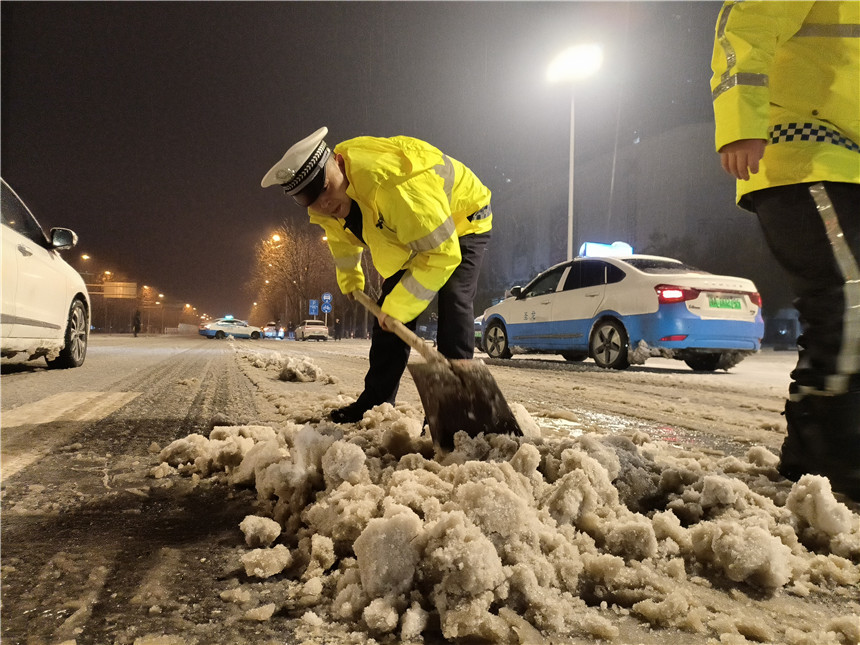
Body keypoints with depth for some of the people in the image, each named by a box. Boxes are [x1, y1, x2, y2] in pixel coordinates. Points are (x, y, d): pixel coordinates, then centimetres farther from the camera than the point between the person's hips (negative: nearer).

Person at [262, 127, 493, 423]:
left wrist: (397, 308, -33)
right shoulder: (324, 208, -16)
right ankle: (375, 401, 14)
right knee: (390, 306, 4)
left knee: (452, 301, -28)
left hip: (462, 223, -7)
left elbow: (441, 253, -41)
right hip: (407, 234, 7)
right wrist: (350, 279, 22)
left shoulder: (390, 182, -44)